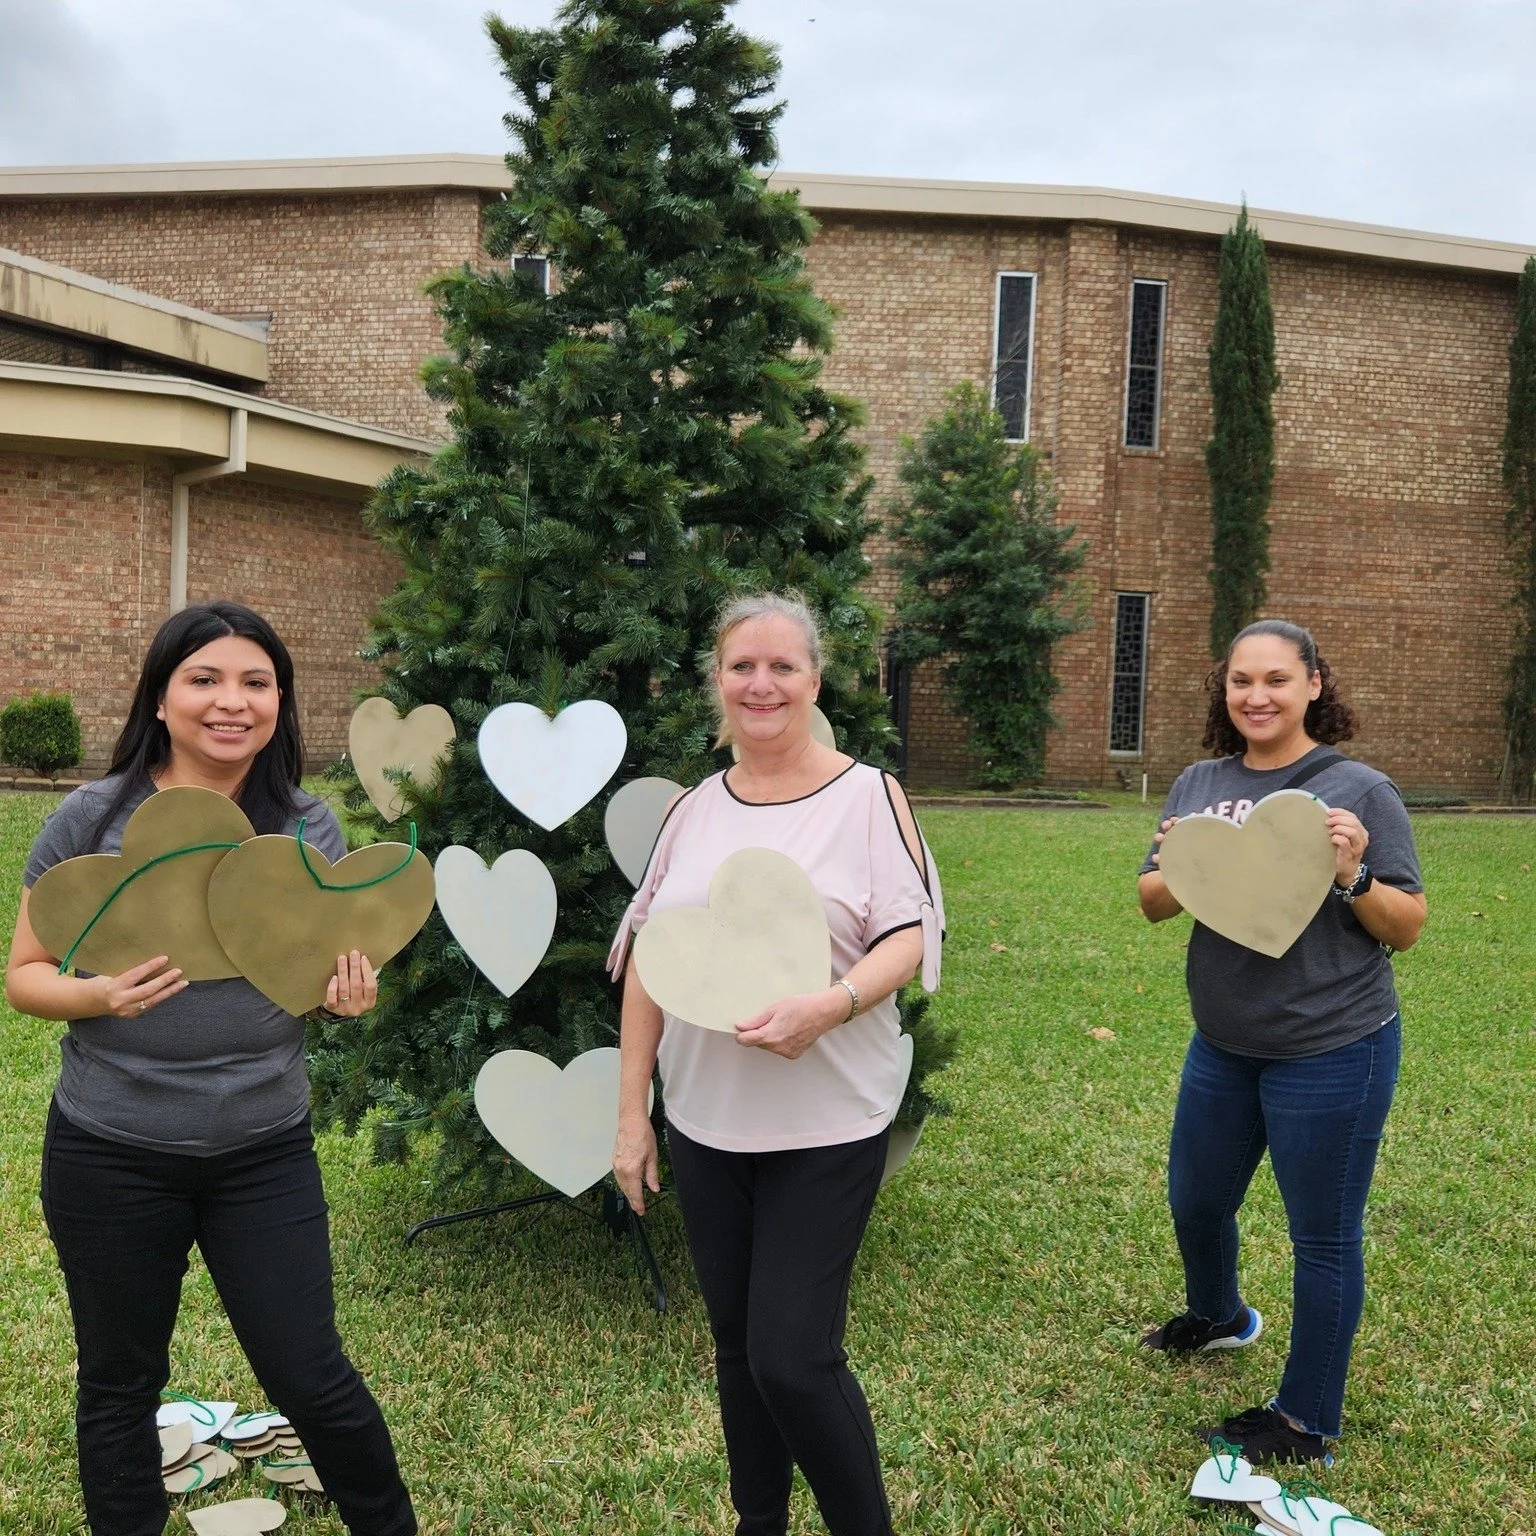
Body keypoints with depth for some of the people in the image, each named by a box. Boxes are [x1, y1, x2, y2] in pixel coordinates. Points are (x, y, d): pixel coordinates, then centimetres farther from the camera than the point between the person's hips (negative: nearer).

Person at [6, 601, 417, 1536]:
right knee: (121, 1382, 17)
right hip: (110, 1154, 0)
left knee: (311, 1377, 8)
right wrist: (99, 994, -23)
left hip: (266, 1152, 1)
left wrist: (350, 994, -16)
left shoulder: (310, 826, -2)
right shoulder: (95, 817, -8)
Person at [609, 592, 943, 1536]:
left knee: (792, 1358, -4)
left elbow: (911, 935, -9)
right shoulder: (692, 811, 6)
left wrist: (832, 1004, -28)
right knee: (737, 1343, 16)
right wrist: (632, 1111, 5)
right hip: (704, 1123, 5)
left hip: (828, 1125, -4)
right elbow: (647, 960, 8)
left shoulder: (868, 795, -6)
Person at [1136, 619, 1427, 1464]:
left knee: (1323, 1235, 8)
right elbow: (1151, 903, 3)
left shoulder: (1359, 789, -10)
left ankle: (1307, 1421, 28)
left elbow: (1408, 928, -7)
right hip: (1223, 1045, 6)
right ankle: (1216, 1317, 53)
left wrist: (1352, 878, -25)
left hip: (1332, 1051, -5)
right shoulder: (1200, 784, 2)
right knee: (1194, 1203, 21)